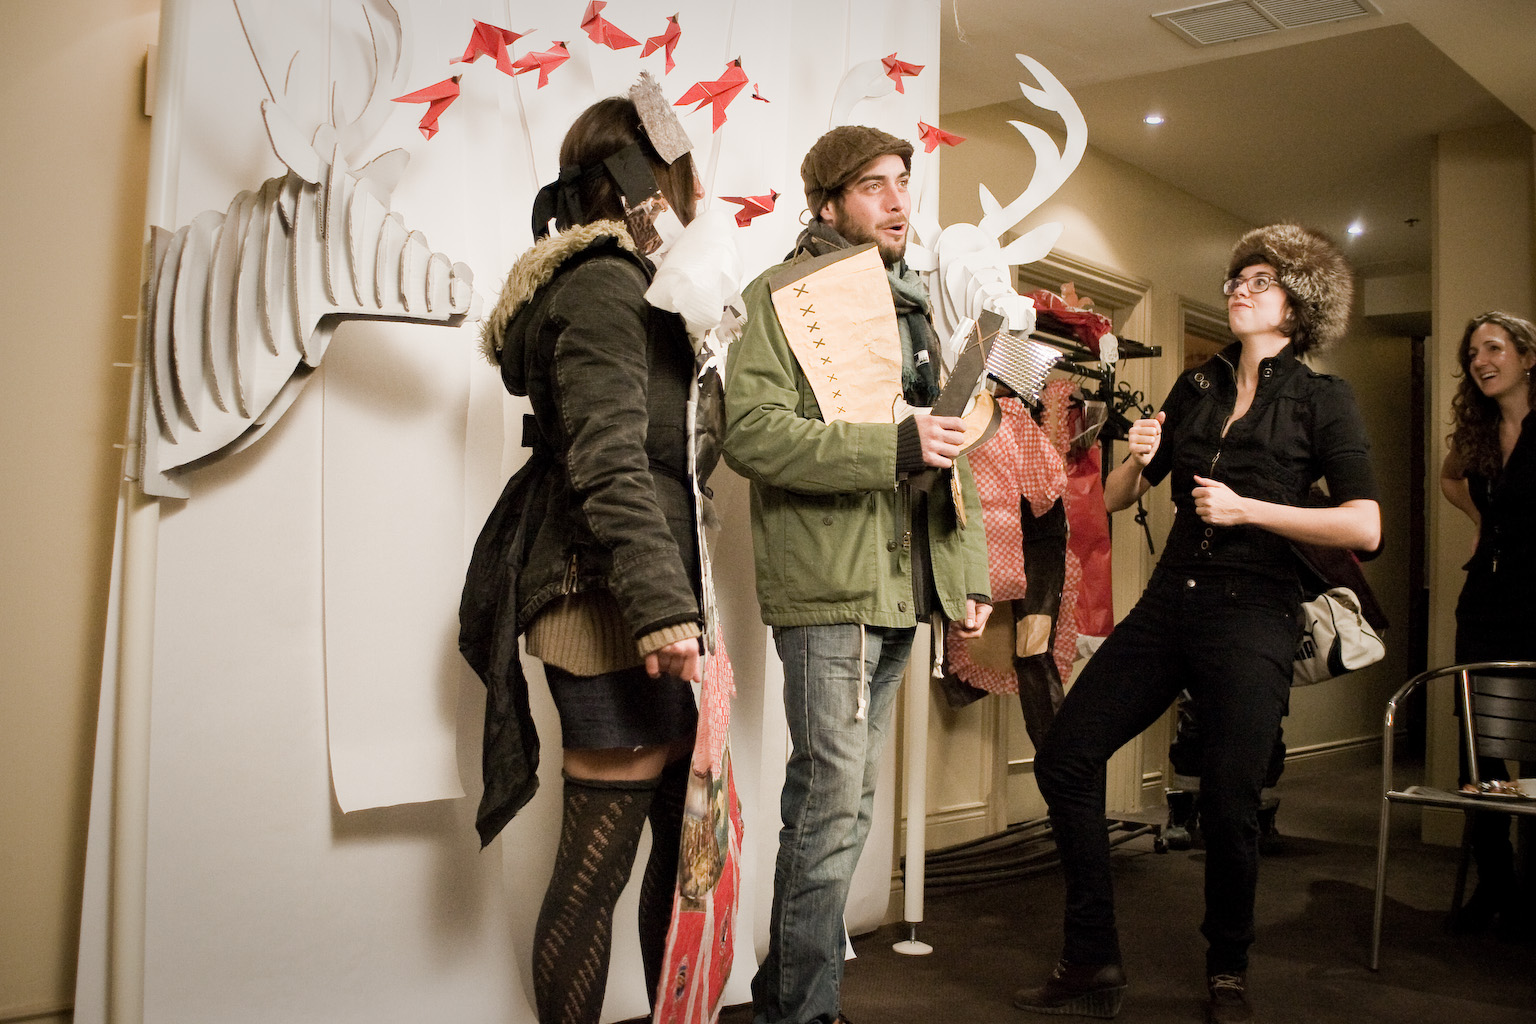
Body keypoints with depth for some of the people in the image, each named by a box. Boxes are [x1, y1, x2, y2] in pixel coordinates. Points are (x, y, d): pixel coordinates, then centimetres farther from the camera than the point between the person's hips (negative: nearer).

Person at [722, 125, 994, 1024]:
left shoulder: (913, 306, 21)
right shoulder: (784, 295, -3)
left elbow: (951, 453, 24)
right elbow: (752, 431, -17)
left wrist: (971, 571, 17)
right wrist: (894, 447, -23)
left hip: (903, 587, 8)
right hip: (828, 585, -8)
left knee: (843, 799, 13)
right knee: (835, 803, -7)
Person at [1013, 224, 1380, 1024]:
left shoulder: (1322, 401, 1)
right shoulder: (1196, 388, 14)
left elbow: (1364, 527, -9)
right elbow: (1116, 499, 16)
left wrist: (1247, 509, -13)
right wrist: (1139, 458, -5)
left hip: (1253, 614, -5)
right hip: (1169, 603, 5)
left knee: (1228, 800, -4)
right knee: (1065, 756, -3)